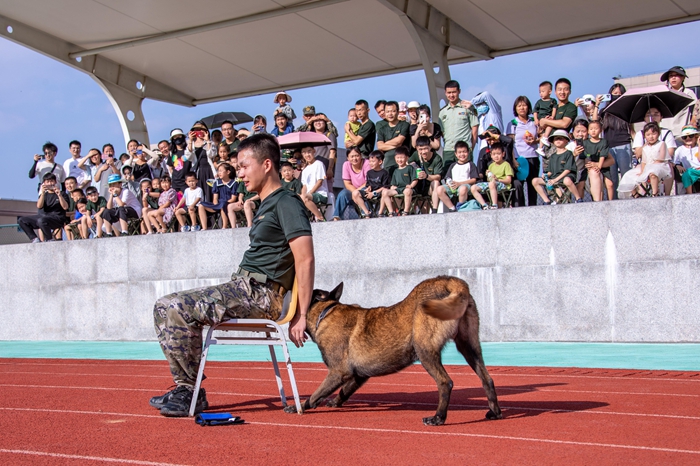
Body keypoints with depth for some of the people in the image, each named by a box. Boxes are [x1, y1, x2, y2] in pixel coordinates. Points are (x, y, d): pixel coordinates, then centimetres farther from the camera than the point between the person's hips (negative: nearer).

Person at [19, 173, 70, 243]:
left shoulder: (62, 194, 10)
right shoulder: (44, 195, 20)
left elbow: (65, 207, -6)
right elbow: (39, 206, 1)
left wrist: (59, 195, -15)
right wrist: (43, 193, -11)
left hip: (57, 218, -5)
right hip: (43, 216, 6)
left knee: (41, 220, -38)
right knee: (21, 220, -7)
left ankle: (50, 240, -18)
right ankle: (35, 239, -12)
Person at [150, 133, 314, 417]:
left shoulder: (286, 203, -9)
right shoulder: (267, 205, 22)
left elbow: (305, 260, -18)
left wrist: (301, 315, -20)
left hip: (260, 293, -10)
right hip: (244, 287, 10)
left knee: (176, 309, -21)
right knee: (165, 308, 9)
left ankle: (189, 392, -10)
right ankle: (185, 389, 5)